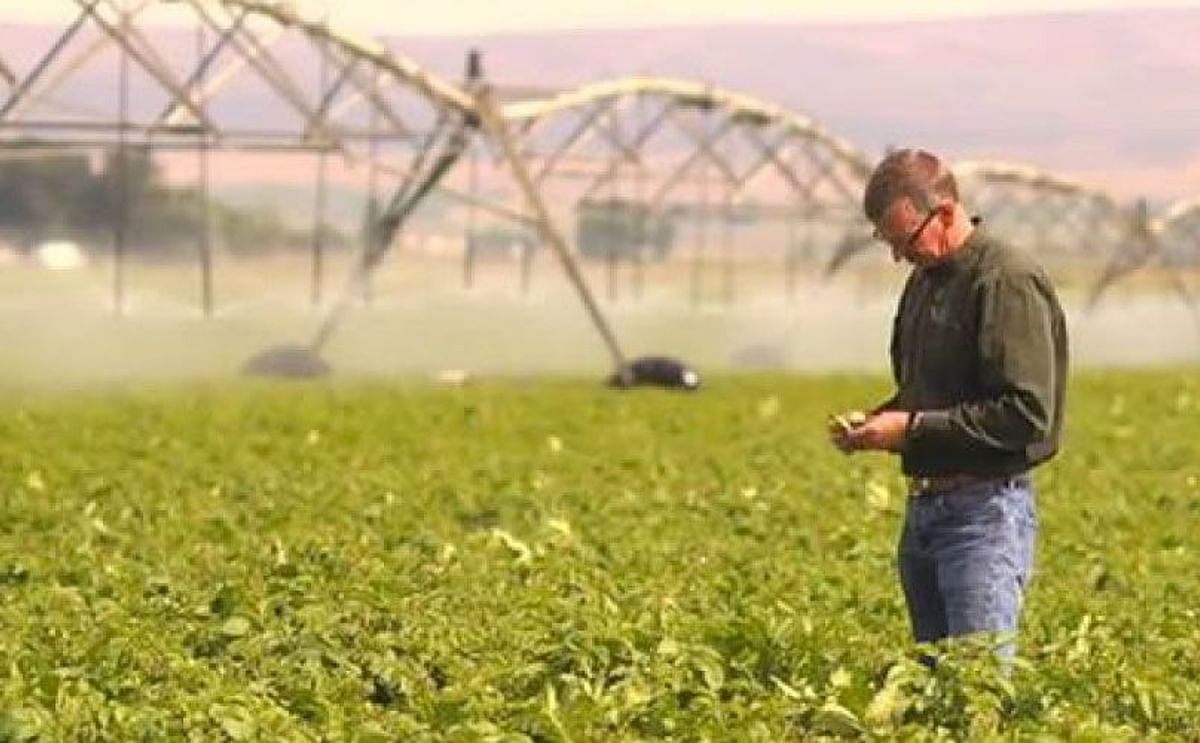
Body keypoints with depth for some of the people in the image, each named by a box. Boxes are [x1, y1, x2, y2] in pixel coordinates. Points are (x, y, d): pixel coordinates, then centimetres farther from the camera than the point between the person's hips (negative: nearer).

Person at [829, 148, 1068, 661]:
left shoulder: (1008, 282, -14)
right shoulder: (926, 278, 15)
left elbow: (1028, 417, -20)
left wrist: (914, 427, -18)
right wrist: (875, 422, 6)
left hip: (986, 511, -9)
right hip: (924, 507, 9)